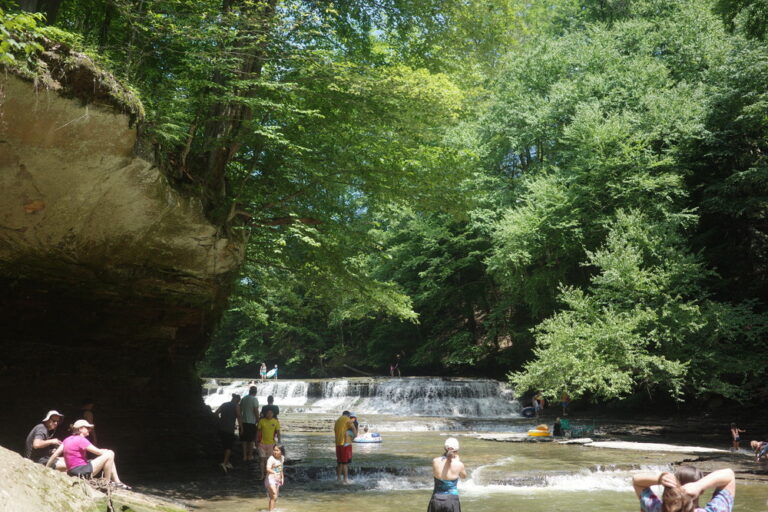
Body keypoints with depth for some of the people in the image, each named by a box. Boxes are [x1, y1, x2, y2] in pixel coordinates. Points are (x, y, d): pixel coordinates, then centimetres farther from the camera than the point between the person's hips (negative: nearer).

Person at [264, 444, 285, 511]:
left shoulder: (282, 458, 3)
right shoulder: (271, 459, -20)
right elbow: (268, 469, -34)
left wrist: (282, 477, 21)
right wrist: (274, 473, -50)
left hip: (278, 480, 8)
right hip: (271, 479, -7)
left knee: (275, 497, 15)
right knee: (274, 496, -16)